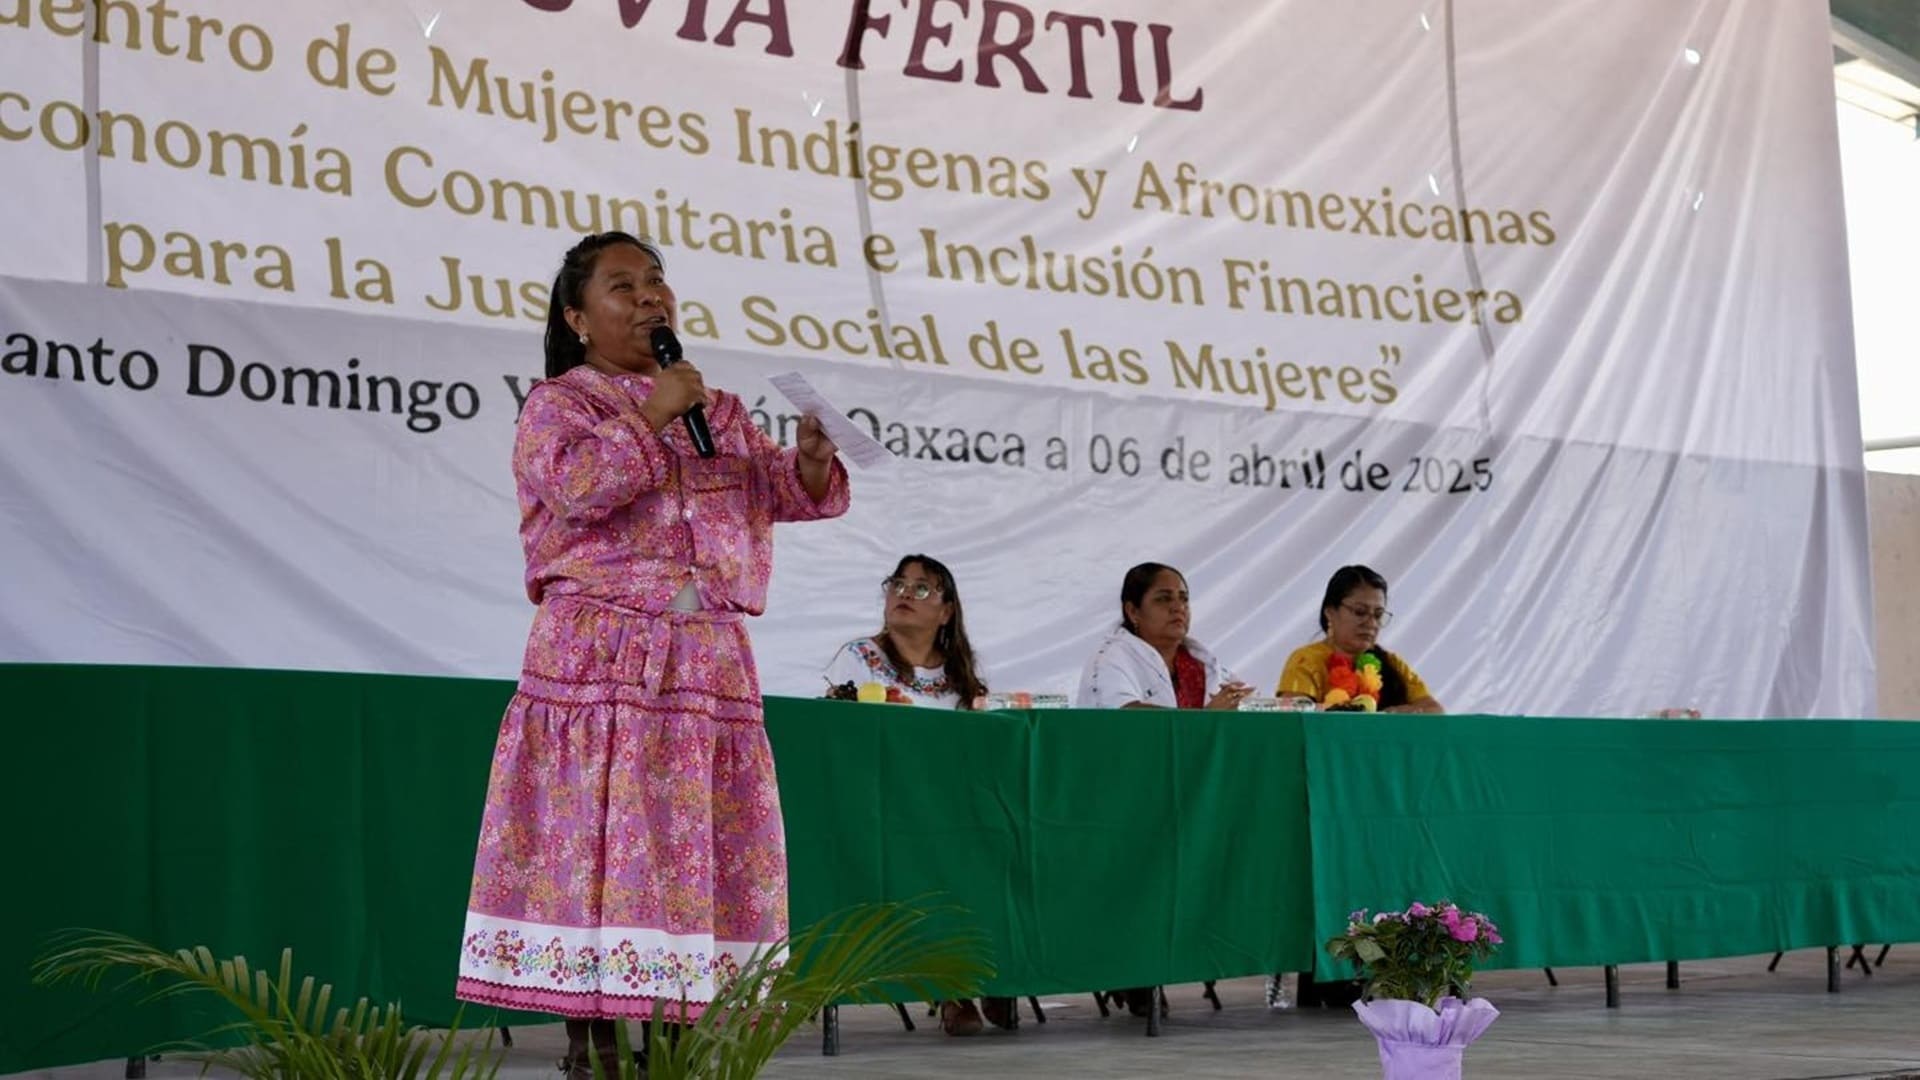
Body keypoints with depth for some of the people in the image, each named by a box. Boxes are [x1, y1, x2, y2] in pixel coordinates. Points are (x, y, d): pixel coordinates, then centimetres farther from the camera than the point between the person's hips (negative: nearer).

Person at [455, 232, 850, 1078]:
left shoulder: (719, 410, 21)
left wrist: (812, 457, -7)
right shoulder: (558, 403, 4)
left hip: (710, 667, 5)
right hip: (603, 663, -5)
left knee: (702, 858, 2)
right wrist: (650, 415, -10)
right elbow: (579, 486, -16)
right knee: (597, 852, -9)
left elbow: (787, 492, 13)